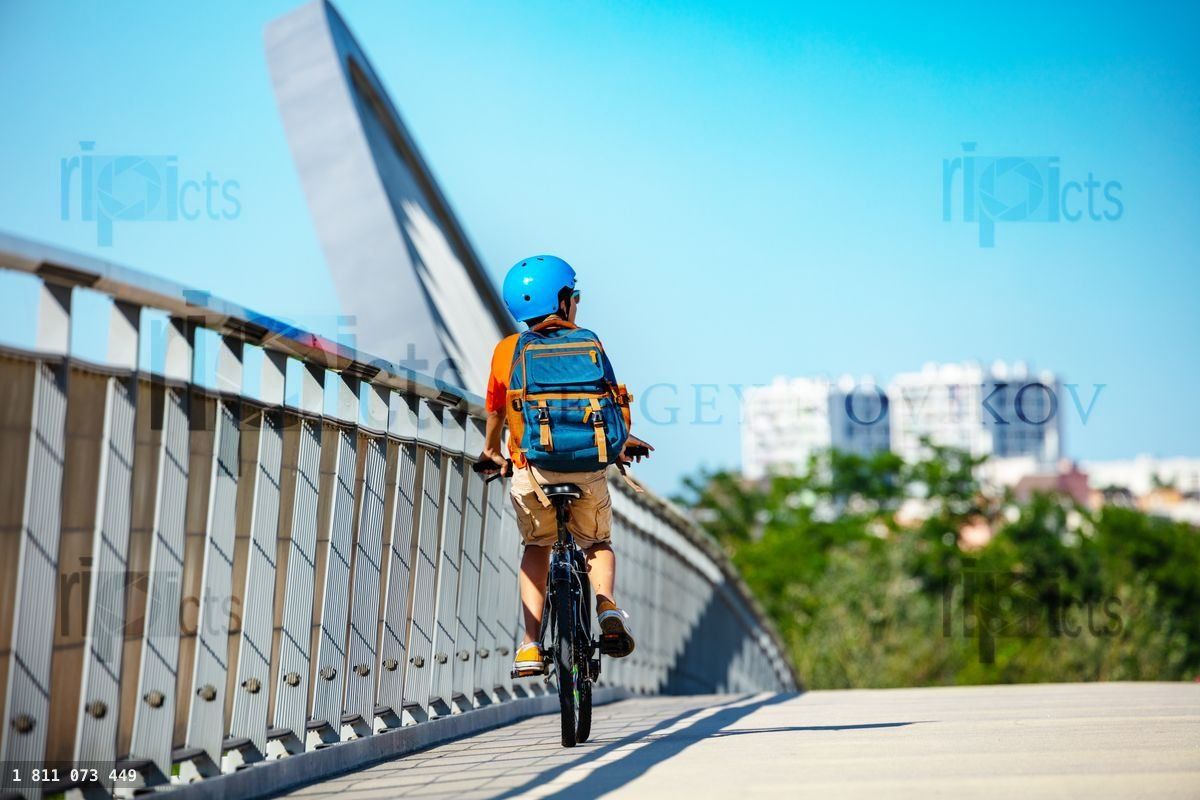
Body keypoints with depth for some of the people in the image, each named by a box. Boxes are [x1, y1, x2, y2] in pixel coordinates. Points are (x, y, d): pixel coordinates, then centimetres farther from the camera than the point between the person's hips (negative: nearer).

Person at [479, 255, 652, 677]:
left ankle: (531, 646, 9)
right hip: (588, 469, 0)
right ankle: (607, 605, -7)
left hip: (532, 471, 1)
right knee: (598, 544, 23)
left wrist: (491, 449, 36)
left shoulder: (507, 351, 6)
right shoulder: (589, 345, 3)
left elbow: (495, 409, 17)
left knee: (537, 547, 23)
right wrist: (623, 443, 22)